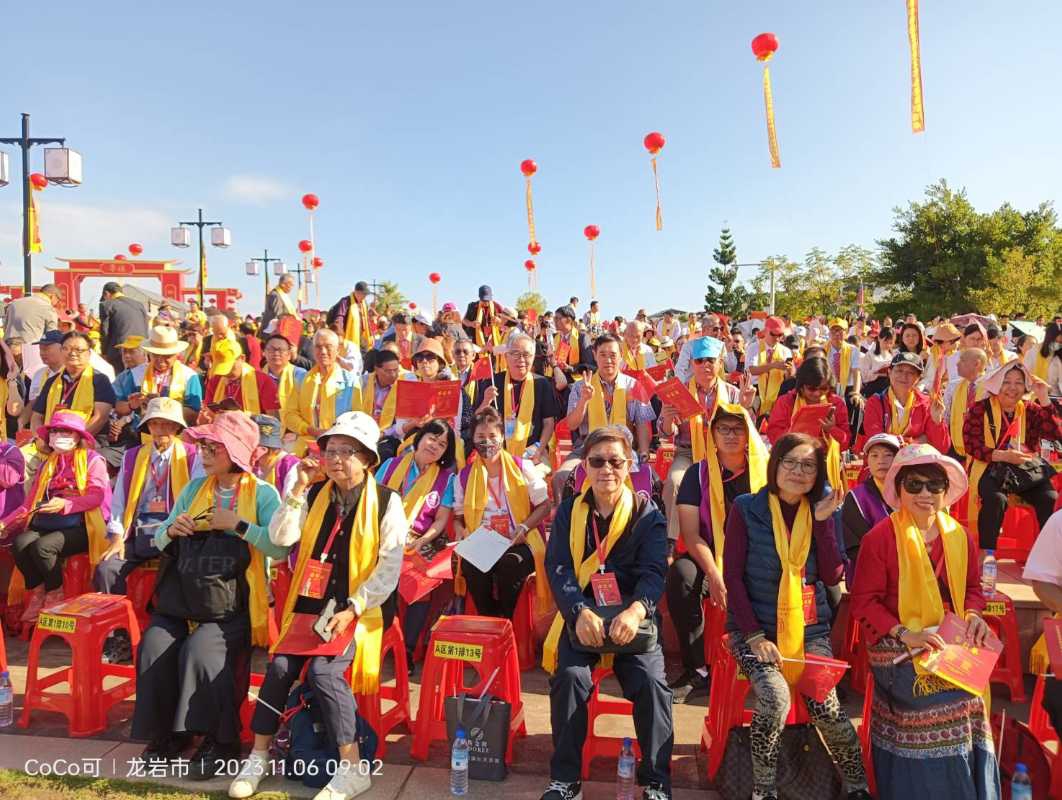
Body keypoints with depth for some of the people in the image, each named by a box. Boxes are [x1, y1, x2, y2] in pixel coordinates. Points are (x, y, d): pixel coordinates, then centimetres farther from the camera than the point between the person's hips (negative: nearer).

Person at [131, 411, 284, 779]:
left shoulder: (263, 494, -2)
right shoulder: (194, 488, 14)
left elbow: (281, 547, -16)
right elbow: (160, 541, 18)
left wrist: (238, 525, -17)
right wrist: (171, 531, -4)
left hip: (232, 603, -5)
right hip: (182, 597, 5)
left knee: (201, 649, -26)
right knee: (154, 646, -18)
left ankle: (220, 739, -5)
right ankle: (165, 732, 6)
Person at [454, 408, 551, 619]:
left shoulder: (523, 467, 3)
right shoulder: (464, 476, 10)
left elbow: (544, 506, 3)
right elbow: (458, 516, 15)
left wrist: (524, 528, -13)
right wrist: (461, 531, -8)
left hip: (518, 543, -2)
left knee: (509, 565, -35)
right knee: (471, 566, -31)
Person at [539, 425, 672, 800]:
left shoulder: (648, 515, 2)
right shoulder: (568, 511, 4)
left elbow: (654, 571, -11)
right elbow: (558, 567, -7)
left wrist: (636, 611, -34)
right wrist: (580, 612, -27)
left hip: (632, 617, 0)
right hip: (580, 617, 1)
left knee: (651, 681, -23)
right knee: (570, 676, -25)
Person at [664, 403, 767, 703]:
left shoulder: (764, 472, 4)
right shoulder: (698, 473, 1)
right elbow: (690, 533, -7)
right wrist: (715, 575, -22)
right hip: (712, 560, 0)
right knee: (681, 574, -32)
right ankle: (697, 672, -19)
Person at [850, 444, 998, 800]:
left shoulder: (960, 537, 6)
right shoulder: (880, 537, -10)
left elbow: (972, 587, 20)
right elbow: (864, 601, -8)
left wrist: (973, 615, -1)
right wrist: (904, 634, -19)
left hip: (952, 648, 5)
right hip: (900, 652, -5)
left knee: (965, 727, -7)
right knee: (921, 740, -14)